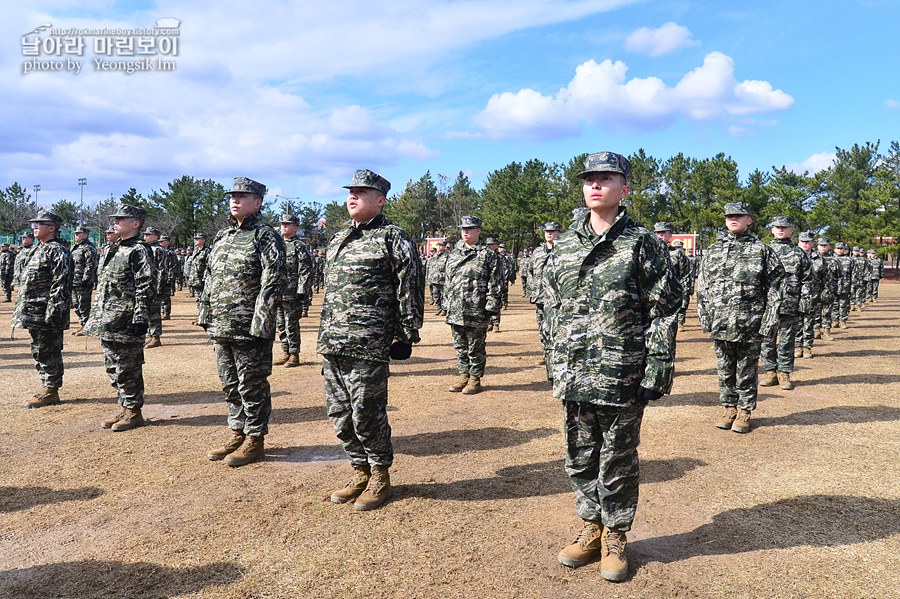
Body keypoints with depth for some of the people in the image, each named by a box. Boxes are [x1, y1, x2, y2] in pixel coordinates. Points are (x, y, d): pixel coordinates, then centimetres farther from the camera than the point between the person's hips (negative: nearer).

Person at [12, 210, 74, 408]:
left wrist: (53, 312, -24)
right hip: (34, 316, 10)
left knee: (48, 353, -3)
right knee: (39, 352, 15)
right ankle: (47, 388, 24)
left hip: (47, 317, -10)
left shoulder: (58, 251, -13)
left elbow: (61, 285, -20)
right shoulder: (39, 250, 18)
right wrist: (21, 310, 21)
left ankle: (51, 392, 6)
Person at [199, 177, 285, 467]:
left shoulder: (265, 236, -8)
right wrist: (205, 315, 13)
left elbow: (273, 282, -15)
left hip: (250, 329, -8)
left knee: (252, 386, 2)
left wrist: (260, 324, -20)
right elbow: (208, 278, 20)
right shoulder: (222, 236, 17)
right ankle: (237, 434, 30)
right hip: (220, 328, 8)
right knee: (230, 384, 16)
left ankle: (255, 441, 14)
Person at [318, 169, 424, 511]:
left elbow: (411, 290, -8)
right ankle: (360, 473, 28)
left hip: (369, 346, -8)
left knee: (367, 415, -1)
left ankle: (380, 478, 18)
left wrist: (406, 336, -10)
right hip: (332, 346, 8)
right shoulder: (337, 240, 18)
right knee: (339, 415, 12)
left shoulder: (392, 238, -5)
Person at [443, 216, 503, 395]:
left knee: (476, 347, 4)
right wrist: (446, 306, 13)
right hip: (455, 312, 6)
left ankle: (475, 379, 16)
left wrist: (493, 312, -11)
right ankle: (464, 375, 27)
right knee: (460, 347, 14)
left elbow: (495, 286, -7)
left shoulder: (489, 255, -3)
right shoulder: (453, 254, 13)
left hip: (477, 312, -5)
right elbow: (447, 282, 18)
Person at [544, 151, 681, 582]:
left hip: (622, 378, -5)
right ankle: (591, 529, 34)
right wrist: (556, 362, 12)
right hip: (574, 377, 5)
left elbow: (664, 311, -7)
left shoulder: (642, 243, -5)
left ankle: (615, 538, 27)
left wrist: (656, 372, -12)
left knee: (617, 462, 9)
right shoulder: (565, 244, 10)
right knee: (580, 458, 15)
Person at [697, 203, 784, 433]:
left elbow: (774, 286, -1)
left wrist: (770, 319, -8)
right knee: (725, 368, 11)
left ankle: (744, 411, 17)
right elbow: (702, 287, 11)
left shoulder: (762, 250, 2)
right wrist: (704, 316, 4)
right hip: (719, 323, 3)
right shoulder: (713, 250, 10)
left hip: (750, 324, -3)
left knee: (747, 369, 6)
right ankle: (729, 408, 23)